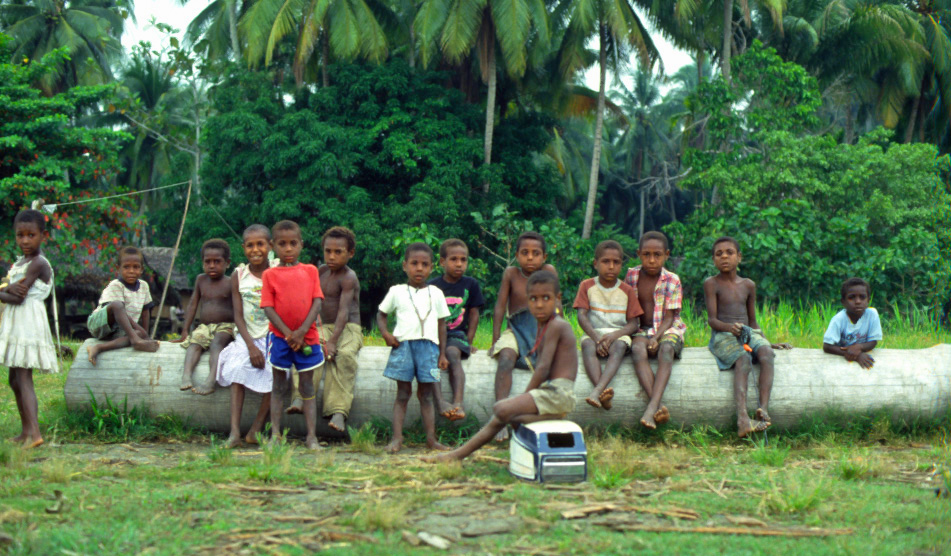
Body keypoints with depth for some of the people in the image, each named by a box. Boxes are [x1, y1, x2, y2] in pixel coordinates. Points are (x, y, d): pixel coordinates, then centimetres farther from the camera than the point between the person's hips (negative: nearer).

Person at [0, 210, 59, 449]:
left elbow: (19, 296, -18)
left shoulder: (38, 263, -11)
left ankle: (35, 433, -22)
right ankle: (26, 430, 21)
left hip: (29, 323, -10)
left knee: (24, 377, -16)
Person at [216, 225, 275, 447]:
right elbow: (238, 316, -3)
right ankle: (235, 431, -27)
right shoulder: (239, 275, 1)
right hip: (248, 337, 1)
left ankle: (255, 430, -17)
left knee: (274, 372, -25)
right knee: (238, 369, -24)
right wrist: (251, 346, -15)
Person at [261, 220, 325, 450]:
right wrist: (288, 334, -14)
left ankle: (312, 436, 6)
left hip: (307, 337, 1)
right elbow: (268, 308, -4)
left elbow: (317, 303, -1)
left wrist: (302, 331, -12)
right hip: (280, 337, -1)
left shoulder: (310, 271, 6)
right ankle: (275, 434, 11)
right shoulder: (270, 274, 1)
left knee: (307, 387, 5)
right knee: (279, 387, 6)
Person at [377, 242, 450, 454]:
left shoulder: (436, 293, 12)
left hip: (428, 345, 1)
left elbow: (441, 324, 14)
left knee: (426, 394, 3)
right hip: (403, 344, -1)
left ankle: (431, 438, 2)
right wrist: (385, 333, -4)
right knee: (403, 393, 0)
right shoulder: (397, 292, 8)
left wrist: (442, 353, 9)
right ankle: (397, 438, -2)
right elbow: (381, 313, 15)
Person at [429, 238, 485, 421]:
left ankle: (458, 402, -48)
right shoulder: (432, 286, 7)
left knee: (453, 353, -34)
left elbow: (474, 314, 9)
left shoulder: (470, 284, 9)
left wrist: (469, 341, 0)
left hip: (456, 334, -1)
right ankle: (440, 402, -44)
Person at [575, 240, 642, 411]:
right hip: (594, 333, 0)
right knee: (587, 345, -35)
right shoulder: (587, 286, 8)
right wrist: (596, 338, -20)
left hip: (619, 334, 0)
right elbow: (582, 316, -3)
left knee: (618, 347, -35)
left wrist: (613, 335, -19)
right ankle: (603, 394, -55)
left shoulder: (627, 291, 8)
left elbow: (633, 324, 1)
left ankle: (597, 391, -58)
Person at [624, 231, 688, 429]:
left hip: (667, 329, -1)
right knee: (638, 350, -34)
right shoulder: (632, 276, 5)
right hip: (642, 330, 1)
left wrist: (656, 338, -25)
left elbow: (669, 317, -7)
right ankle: (658, 407, -49)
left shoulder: (672, 281, -2)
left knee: (666, 349, -37)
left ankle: (652, 407, -51)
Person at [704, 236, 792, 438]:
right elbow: (712, 319, -5)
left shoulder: (748, 285, 18)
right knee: (744, 359, -35)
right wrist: (729, 327, -25)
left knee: (766, 353, -30)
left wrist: (769, 343, 12)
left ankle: (763, 408, -45)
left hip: (749, 334, 5)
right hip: (723, 336, -5)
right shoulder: (711, 284, 4)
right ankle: (742, 419, -52)